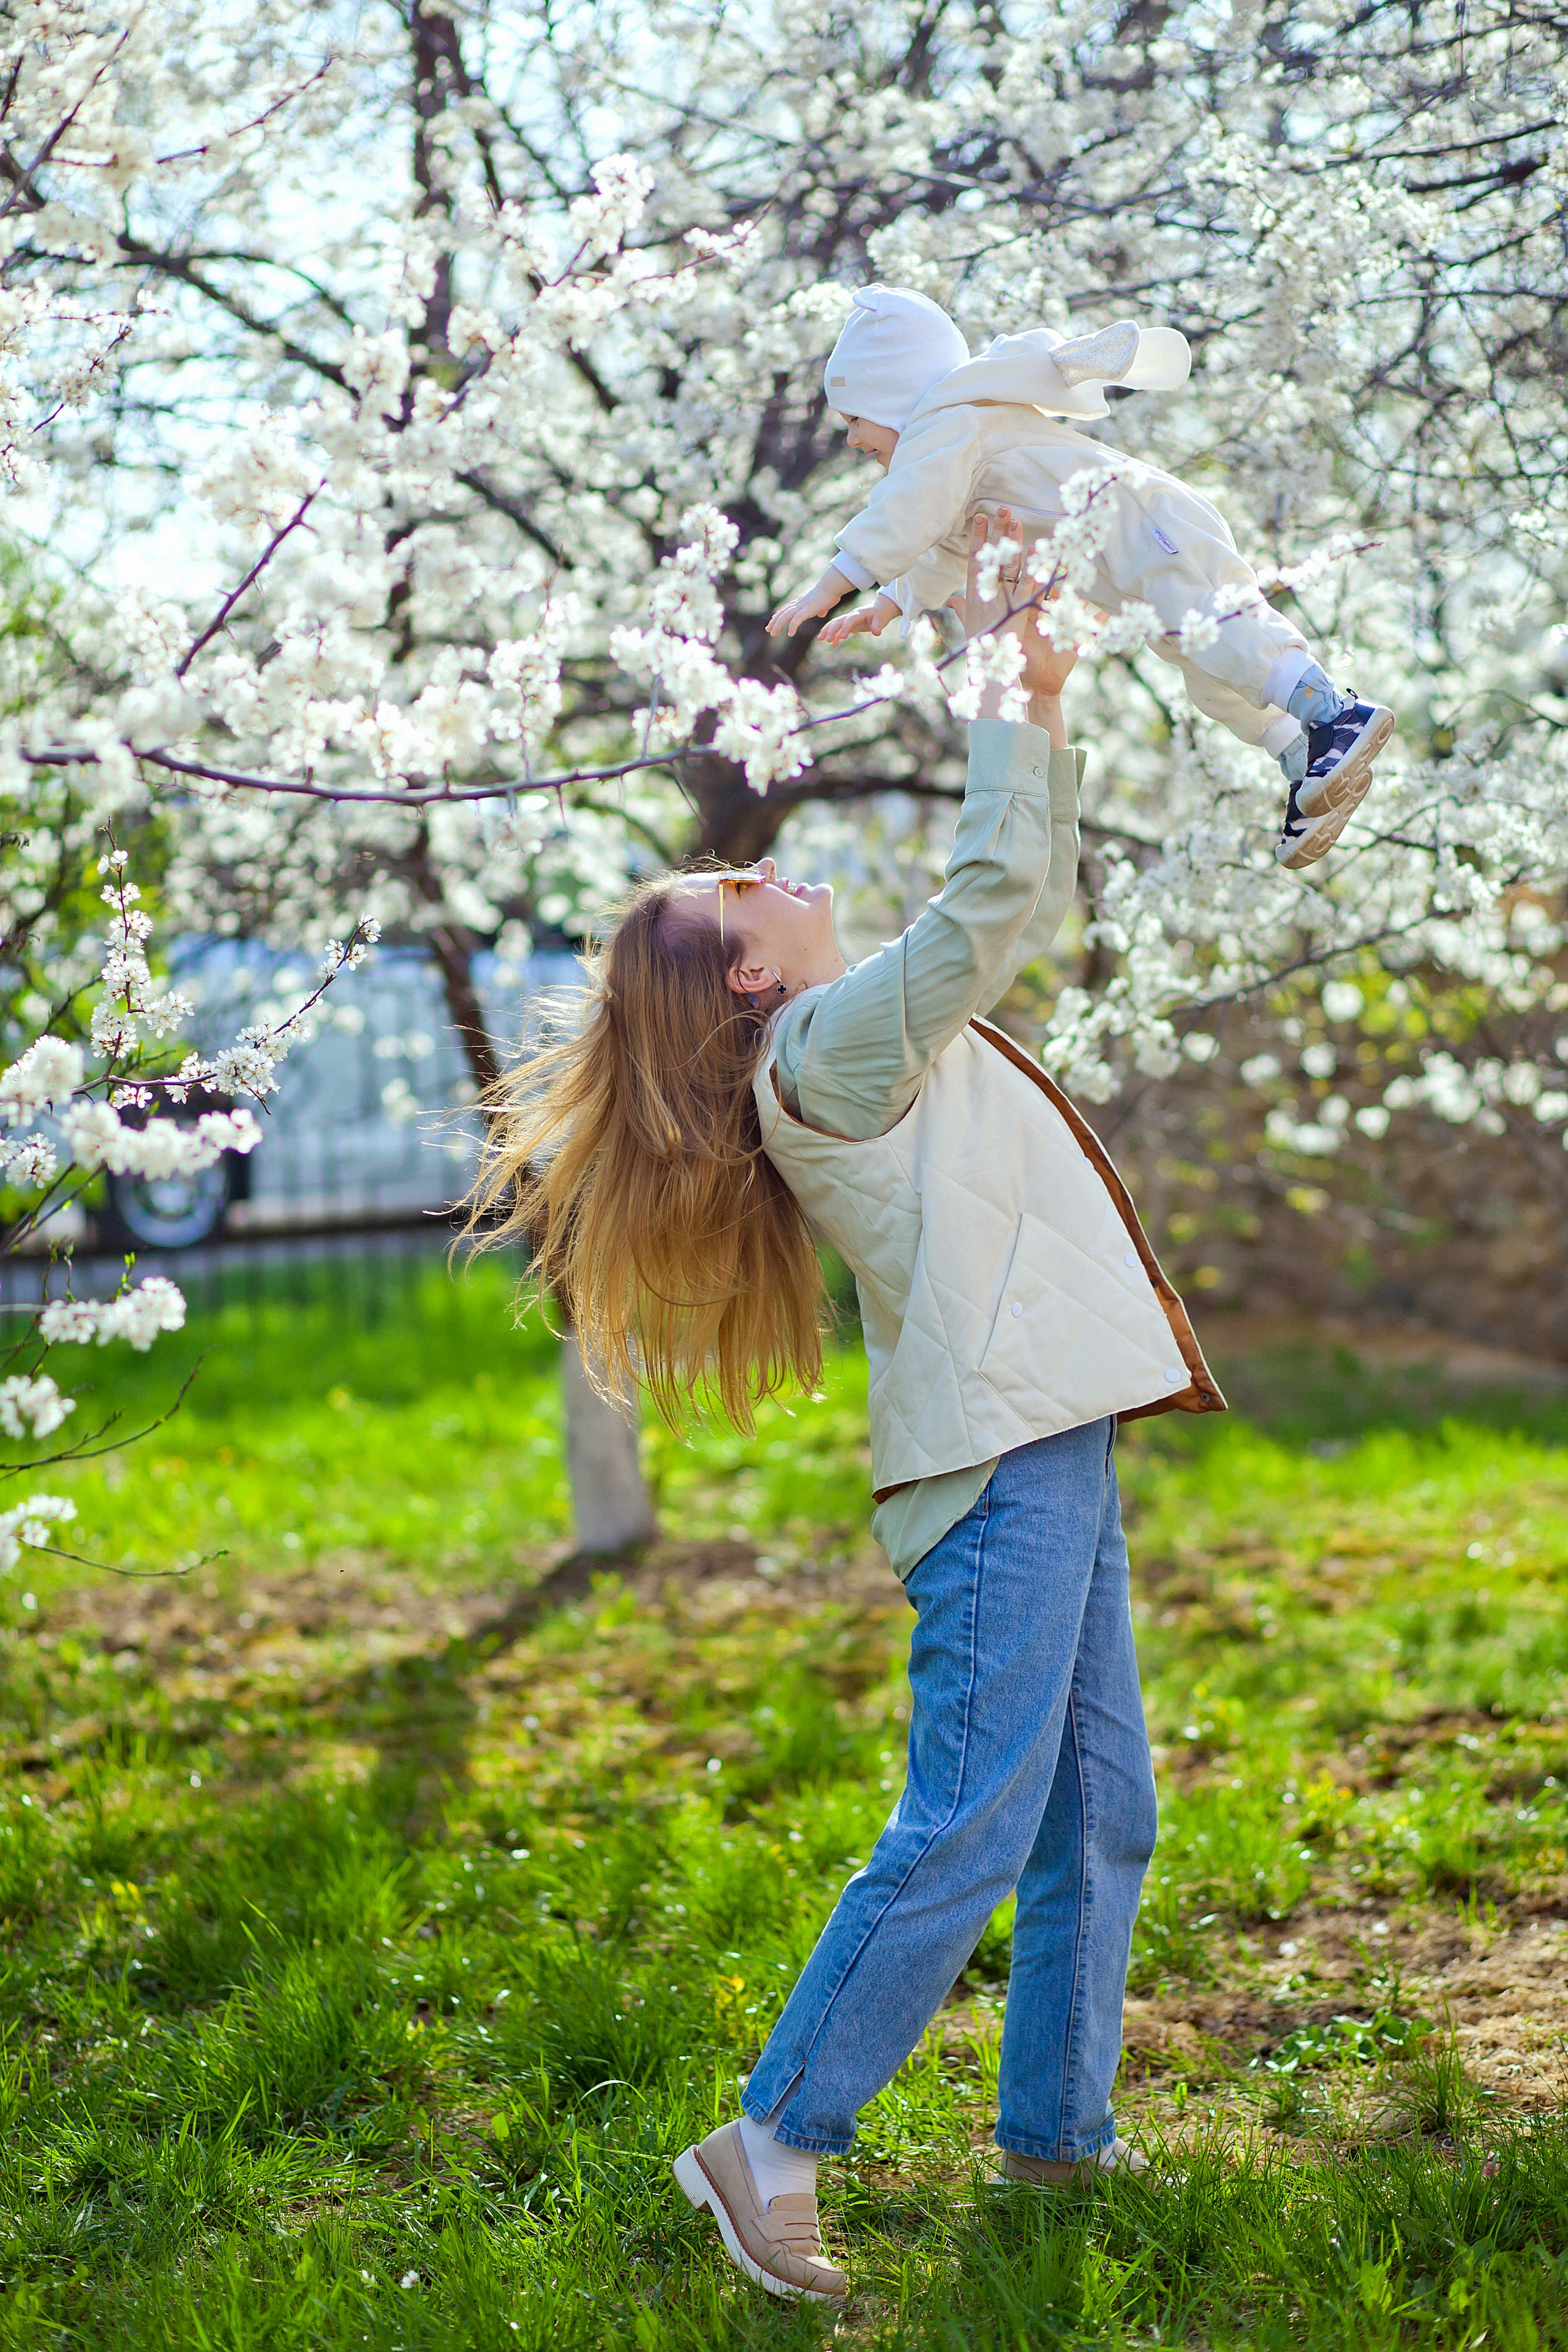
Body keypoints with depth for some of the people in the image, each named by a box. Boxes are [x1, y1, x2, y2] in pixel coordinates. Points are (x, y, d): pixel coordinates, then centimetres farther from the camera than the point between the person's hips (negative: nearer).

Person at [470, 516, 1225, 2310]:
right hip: (1001, 1456, -10)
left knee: (1099, 1820, 12)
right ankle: (772, 2146, -5)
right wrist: (1018, 701, -5)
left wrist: (1037, 705, 19)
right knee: (969, 1832, -12)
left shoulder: (869, 1047, 18)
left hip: (1047, 1446, 10)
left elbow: (1011, 901, 25)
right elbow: (998, 895, -16)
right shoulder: (830, 1046, -10)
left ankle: (1054, 2128, 22)